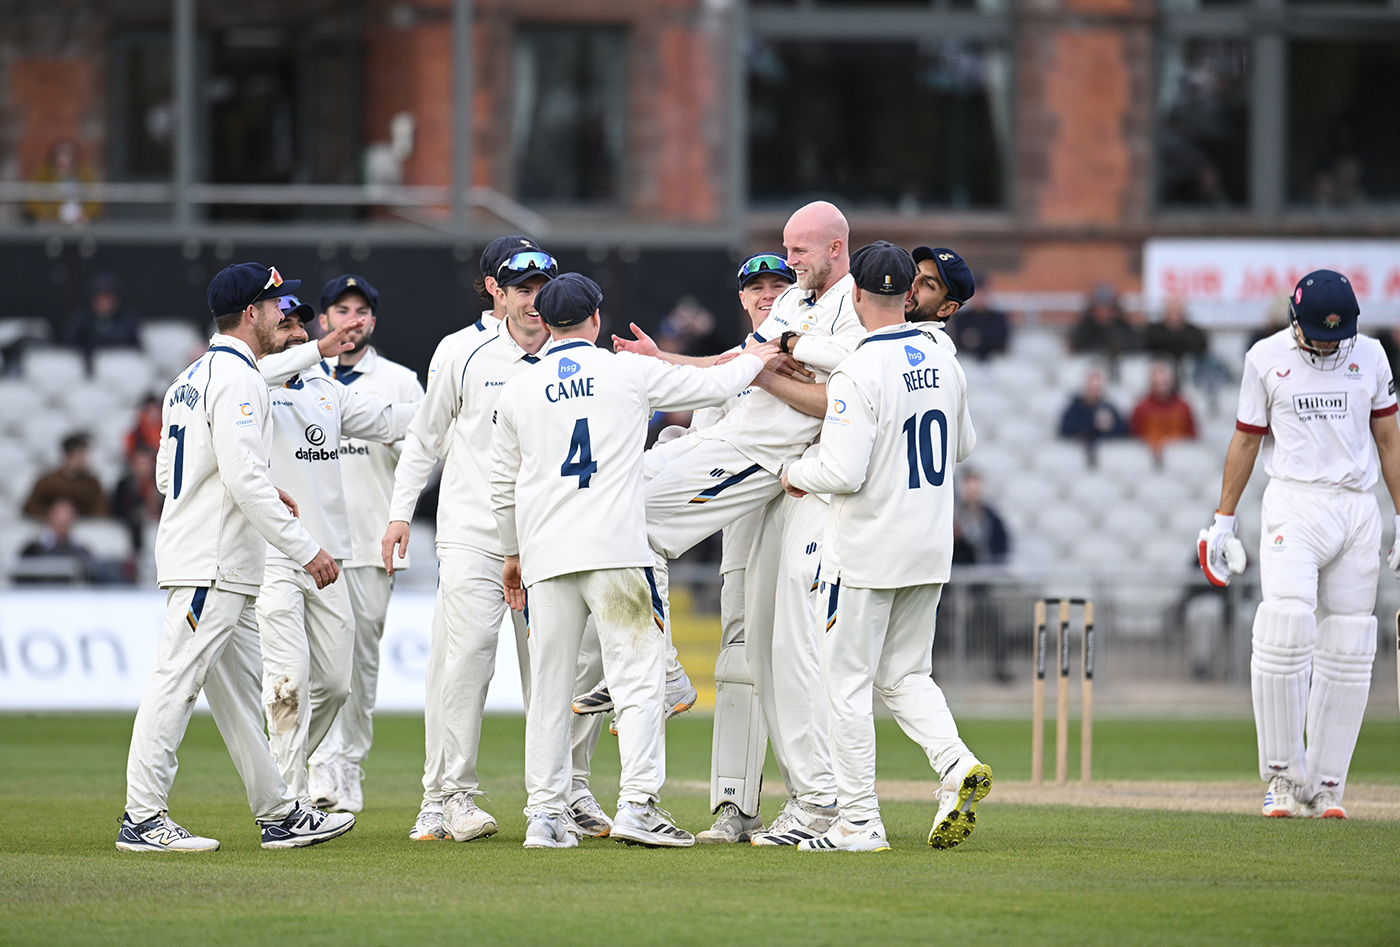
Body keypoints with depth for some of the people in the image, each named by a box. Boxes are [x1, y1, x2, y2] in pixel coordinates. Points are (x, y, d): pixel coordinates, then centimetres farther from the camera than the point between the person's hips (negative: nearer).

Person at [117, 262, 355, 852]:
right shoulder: (237, 378, -13)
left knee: (240, 687, 12)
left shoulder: (190, 379, 18)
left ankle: (278, 814, 17)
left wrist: (260, 495, 22)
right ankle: (142, 818, -10)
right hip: (212, 563, -11)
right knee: (177, 680, -9)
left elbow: (167, 474, 21)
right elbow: (243, 477, -22)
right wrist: (305, 548, -21)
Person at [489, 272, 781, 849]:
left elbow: (503, 487, 17)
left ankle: (545, 813, 6)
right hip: (615, 552, -3)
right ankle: (637, 803, -14)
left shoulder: (518, 391, 10)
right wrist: (754, 359, 32)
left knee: (550, 691, 7)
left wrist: (513, 553, 30)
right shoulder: (631, 373, 2)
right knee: (638, 677, -3)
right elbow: (713, 385, 12)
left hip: (546, 559, 3)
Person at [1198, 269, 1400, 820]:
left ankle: (1324, 786, 6)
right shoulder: (1266, 359, 1)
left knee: (1347, 653, 1)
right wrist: (1223, 521, 6)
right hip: (1294, 503, -3)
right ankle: (1283, 775, -10)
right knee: (1286, 628, -20)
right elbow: (1245, 441, 8)